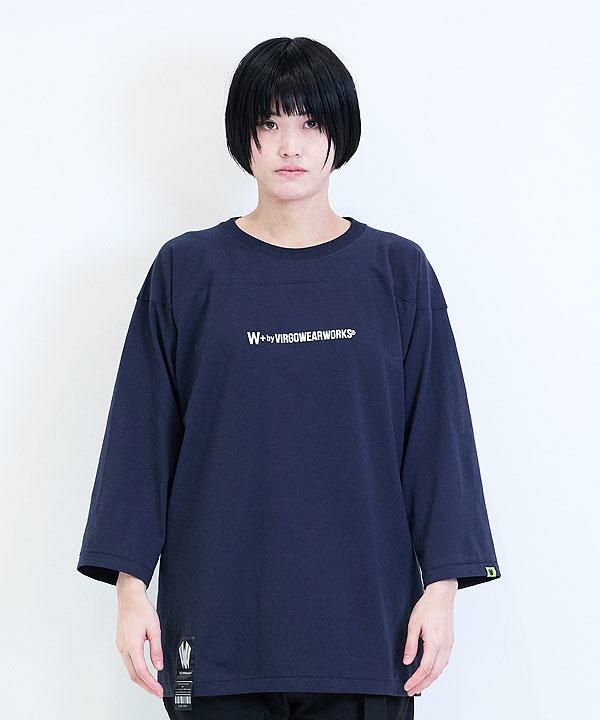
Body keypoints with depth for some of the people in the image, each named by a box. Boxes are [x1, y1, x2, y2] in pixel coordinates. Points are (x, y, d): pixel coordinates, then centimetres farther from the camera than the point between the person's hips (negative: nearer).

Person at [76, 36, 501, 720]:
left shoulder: (397, 271, 4)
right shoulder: (186, 270, 4)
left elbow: (437, 435, 3)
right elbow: (142, 433, 3)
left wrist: (442, 584, -3)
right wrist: (130, 584, -2)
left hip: (365, 615, 0)